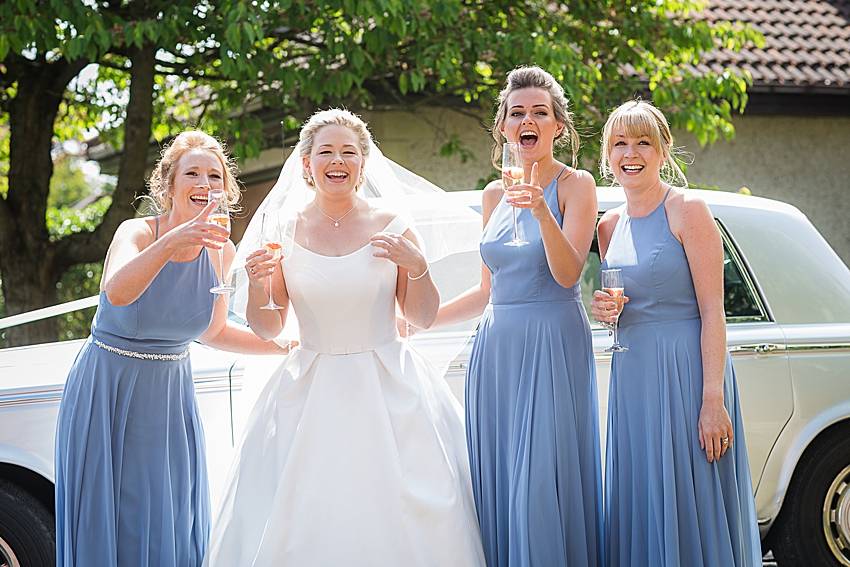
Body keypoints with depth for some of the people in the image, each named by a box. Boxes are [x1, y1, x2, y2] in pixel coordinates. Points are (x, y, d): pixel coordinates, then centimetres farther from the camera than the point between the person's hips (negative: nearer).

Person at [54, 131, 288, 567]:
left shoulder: (220, 250, -3)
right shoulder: (138, 233, -18)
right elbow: (117, 292, -41)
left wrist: (285, 346, 3)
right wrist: (170, 243, -55)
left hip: (170, 396, 4)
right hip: (107, 394, -4)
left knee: (170, 526, 7)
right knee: (106, 526, 1)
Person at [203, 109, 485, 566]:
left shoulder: (392, 228, -1)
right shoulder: (284, 232, 1)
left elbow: (423, 318, 4)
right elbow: (268, 329, 7)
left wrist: (417, 266, -12)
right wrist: (257, 286, -12)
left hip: (389, 391, -1)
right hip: (310, 394, 1)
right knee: (300, 521, -2)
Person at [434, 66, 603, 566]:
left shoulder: (576, 184, -2)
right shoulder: (495, 195, 14)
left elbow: (567, 274, -15)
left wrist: (541, 211, -28)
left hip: (554, 346, -6)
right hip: (497, 350, 6)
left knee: (544, 483, -8)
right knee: (499, 483, 5)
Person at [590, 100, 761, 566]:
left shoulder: (687, 211, -8)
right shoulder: (611, 225, 12)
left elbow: (712, 312, -13)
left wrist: (713, 400, -20)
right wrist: (602, 310, -1)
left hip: (687, 370, -7)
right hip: (631, 373, 7)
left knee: (690, 505, -4)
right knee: (638, 506, 9)